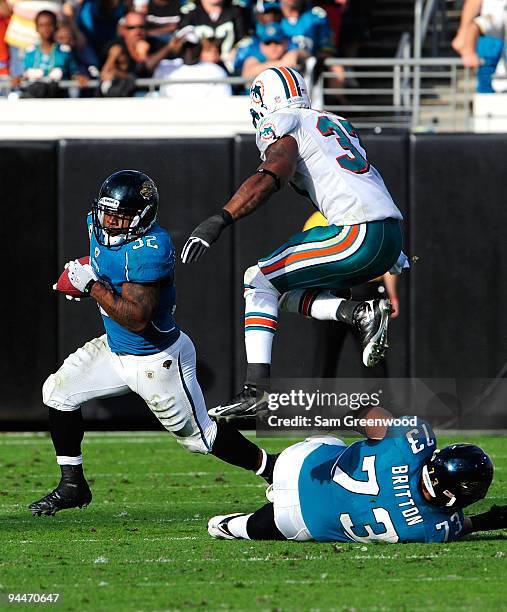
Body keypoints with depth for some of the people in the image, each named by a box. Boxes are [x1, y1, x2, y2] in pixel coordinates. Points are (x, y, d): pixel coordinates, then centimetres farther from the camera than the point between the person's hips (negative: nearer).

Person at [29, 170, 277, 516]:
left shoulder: (149, 249, -32)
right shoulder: (99, 225, -5)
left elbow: (137, 319, -34)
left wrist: (92, 285, -31)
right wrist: (79, 275, 0)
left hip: (156, 360, -8)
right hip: (115, 347, 8)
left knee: (200, 437, 5)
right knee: (59, 392, 2)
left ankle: (272, 469, 24)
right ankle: (73, 486, 12)